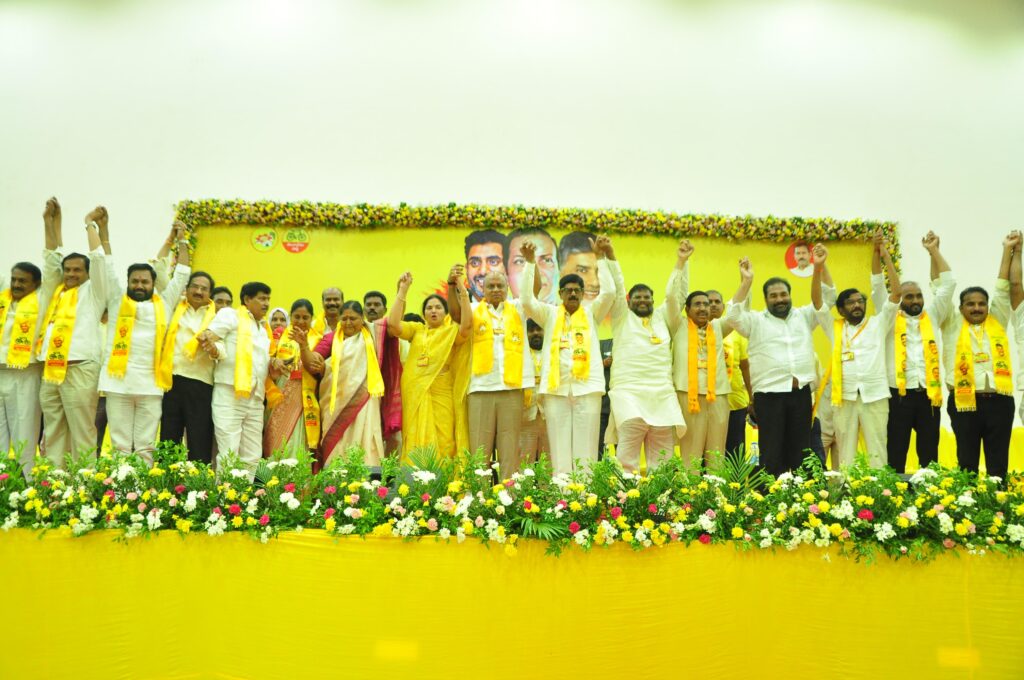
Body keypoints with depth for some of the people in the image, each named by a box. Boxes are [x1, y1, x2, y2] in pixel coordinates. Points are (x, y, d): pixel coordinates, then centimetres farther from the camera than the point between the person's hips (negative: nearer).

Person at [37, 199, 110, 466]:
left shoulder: (92, 292, 7)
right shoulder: (56, 292, 20)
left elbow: (98, 257, -1)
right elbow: (51, 258, 17)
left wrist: (91, 223, 10)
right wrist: (50, 222, 9)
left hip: (80, 370, -5)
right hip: (51, 370, 5)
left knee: (82, 433, -5)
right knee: (52, 434, 7)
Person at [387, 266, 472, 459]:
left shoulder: (452, 332, 7)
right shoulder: (416, 329, 12)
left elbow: (467, 324, -13)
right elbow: (393, 324, -4)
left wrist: (461, 288, -16)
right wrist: (403, 290, -4)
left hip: (442, 398, -1)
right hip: (415, 397, 1)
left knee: (443, 443, -4)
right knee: (417, 446, 2)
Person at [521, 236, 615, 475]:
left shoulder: (591, 312, 15)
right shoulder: (550, 314, 13)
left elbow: (609, 292, 0)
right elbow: (527, 300, -1)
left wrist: (600, 257, -1)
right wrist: (529, 262, -6)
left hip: (587, 386, 0)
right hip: (556, 387, 0)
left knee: (586, 448, 2)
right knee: (560, 448, 2)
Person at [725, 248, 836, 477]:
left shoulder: (804, 316, 15)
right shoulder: (756, 321, 5)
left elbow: (826, 298, 11)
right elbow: (734, 315, -11)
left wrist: (820, 267, -3)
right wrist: (746, 282, -17)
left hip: (801, 392, 3)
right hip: (769, 394, -3)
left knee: (799, 449, 9)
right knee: (772, 451, -1)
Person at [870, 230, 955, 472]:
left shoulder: (932, 316, 13)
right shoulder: (891, 319, 7)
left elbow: (946, 284, 8)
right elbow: (878, 286, 0)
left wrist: (934, 251, 4)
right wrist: (877, 251, -9)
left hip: (929, 394, 2)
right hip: (899, 394, -2)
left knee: (929, 451, 8)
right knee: (896, 450, 3)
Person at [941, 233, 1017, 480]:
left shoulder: (997, 322, 14)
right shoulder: (953, 326, 8)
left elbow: (1003, 287, 12)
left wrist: (1008, 250, 11)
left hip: (999, 401, 2)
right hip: (964, 402, -2)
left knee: (998, 462, 7)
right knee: (967, 461, 6)